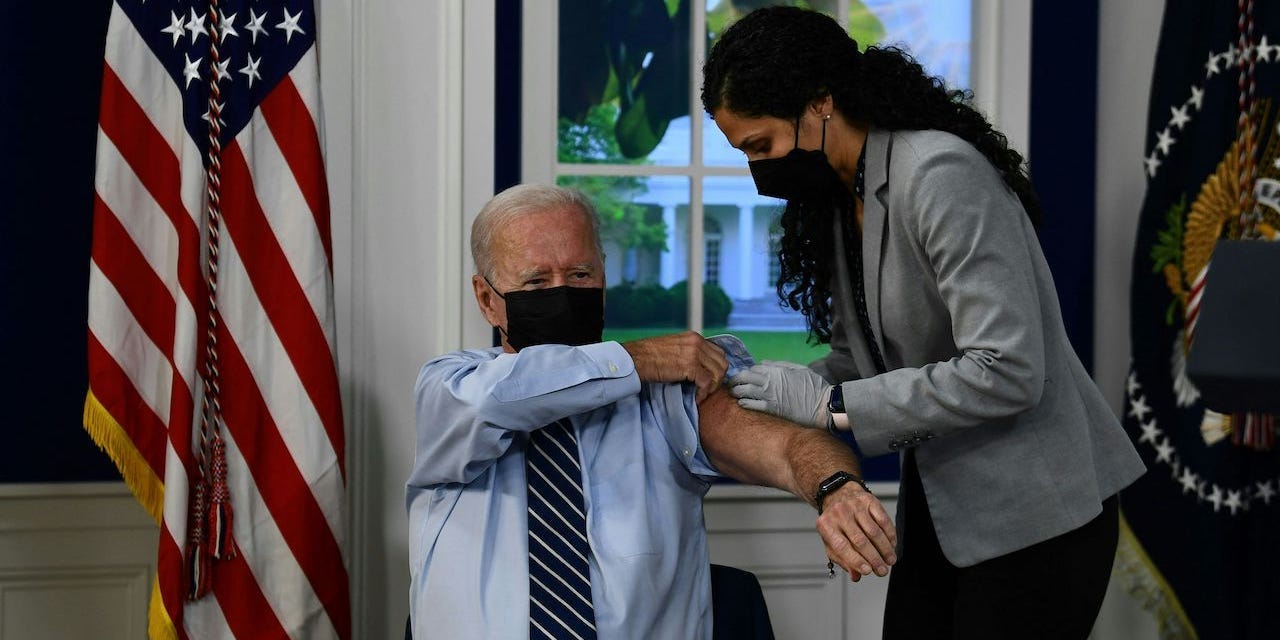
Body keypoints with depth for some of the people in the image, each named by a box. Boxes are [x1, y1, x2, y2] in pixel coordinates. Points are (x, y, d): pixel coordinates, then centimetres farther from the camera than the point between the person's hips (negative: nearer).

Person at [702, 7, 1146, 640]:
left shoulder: (939, 174, -21)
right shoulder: (839, 198, 7)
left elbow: (1004, 373, -26)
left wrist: (829, 405, -22)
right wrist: (753, 387, -5)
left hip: (1033, 515, -8)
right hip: (939, 509, 8)